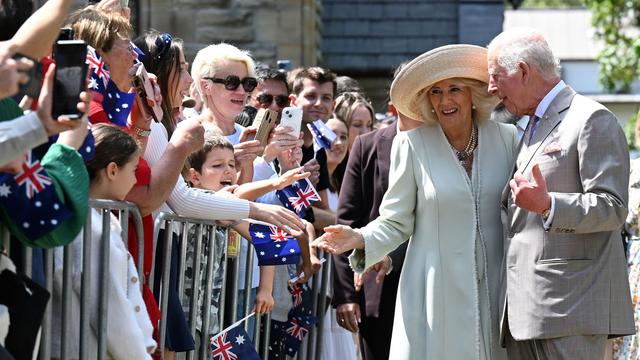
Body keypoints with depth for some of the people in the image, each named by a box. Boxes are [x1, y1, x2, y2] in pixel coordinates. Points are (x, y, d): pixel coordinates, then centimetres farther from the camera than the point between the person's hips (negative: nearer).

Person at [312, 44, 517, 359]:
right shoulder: (412, 144, -2)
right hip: (436, 292, -2)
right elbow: (396, 221, 0)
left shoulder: (505, 138, 5)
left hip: (495, 291, 2)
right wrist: (360, 239, -15)